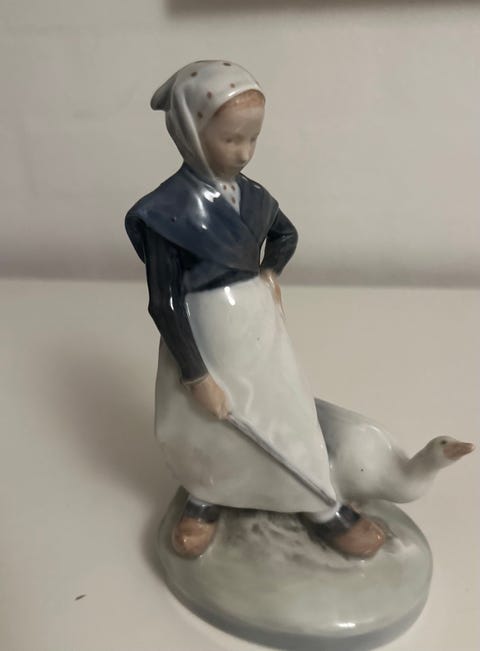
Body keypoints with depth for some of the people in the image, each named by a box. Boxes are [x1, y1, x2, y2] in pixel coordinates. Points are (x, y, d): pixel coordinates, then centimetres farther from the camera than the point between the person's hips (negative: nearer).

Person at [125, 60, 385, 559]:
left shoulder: (252, 195, -4)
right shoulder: (166, 212, -22)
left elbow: (285, 234, 18)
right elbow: (165, 302, -19)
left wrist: (269, 274, 1)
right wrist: (197, 376, -17)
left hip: (259, 324, 5)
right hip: (203, 335, -5)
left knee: (288, 413, 15)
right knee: (203, 425, 16)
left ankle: (320, 508, 36)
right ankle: (206, 498, 47)